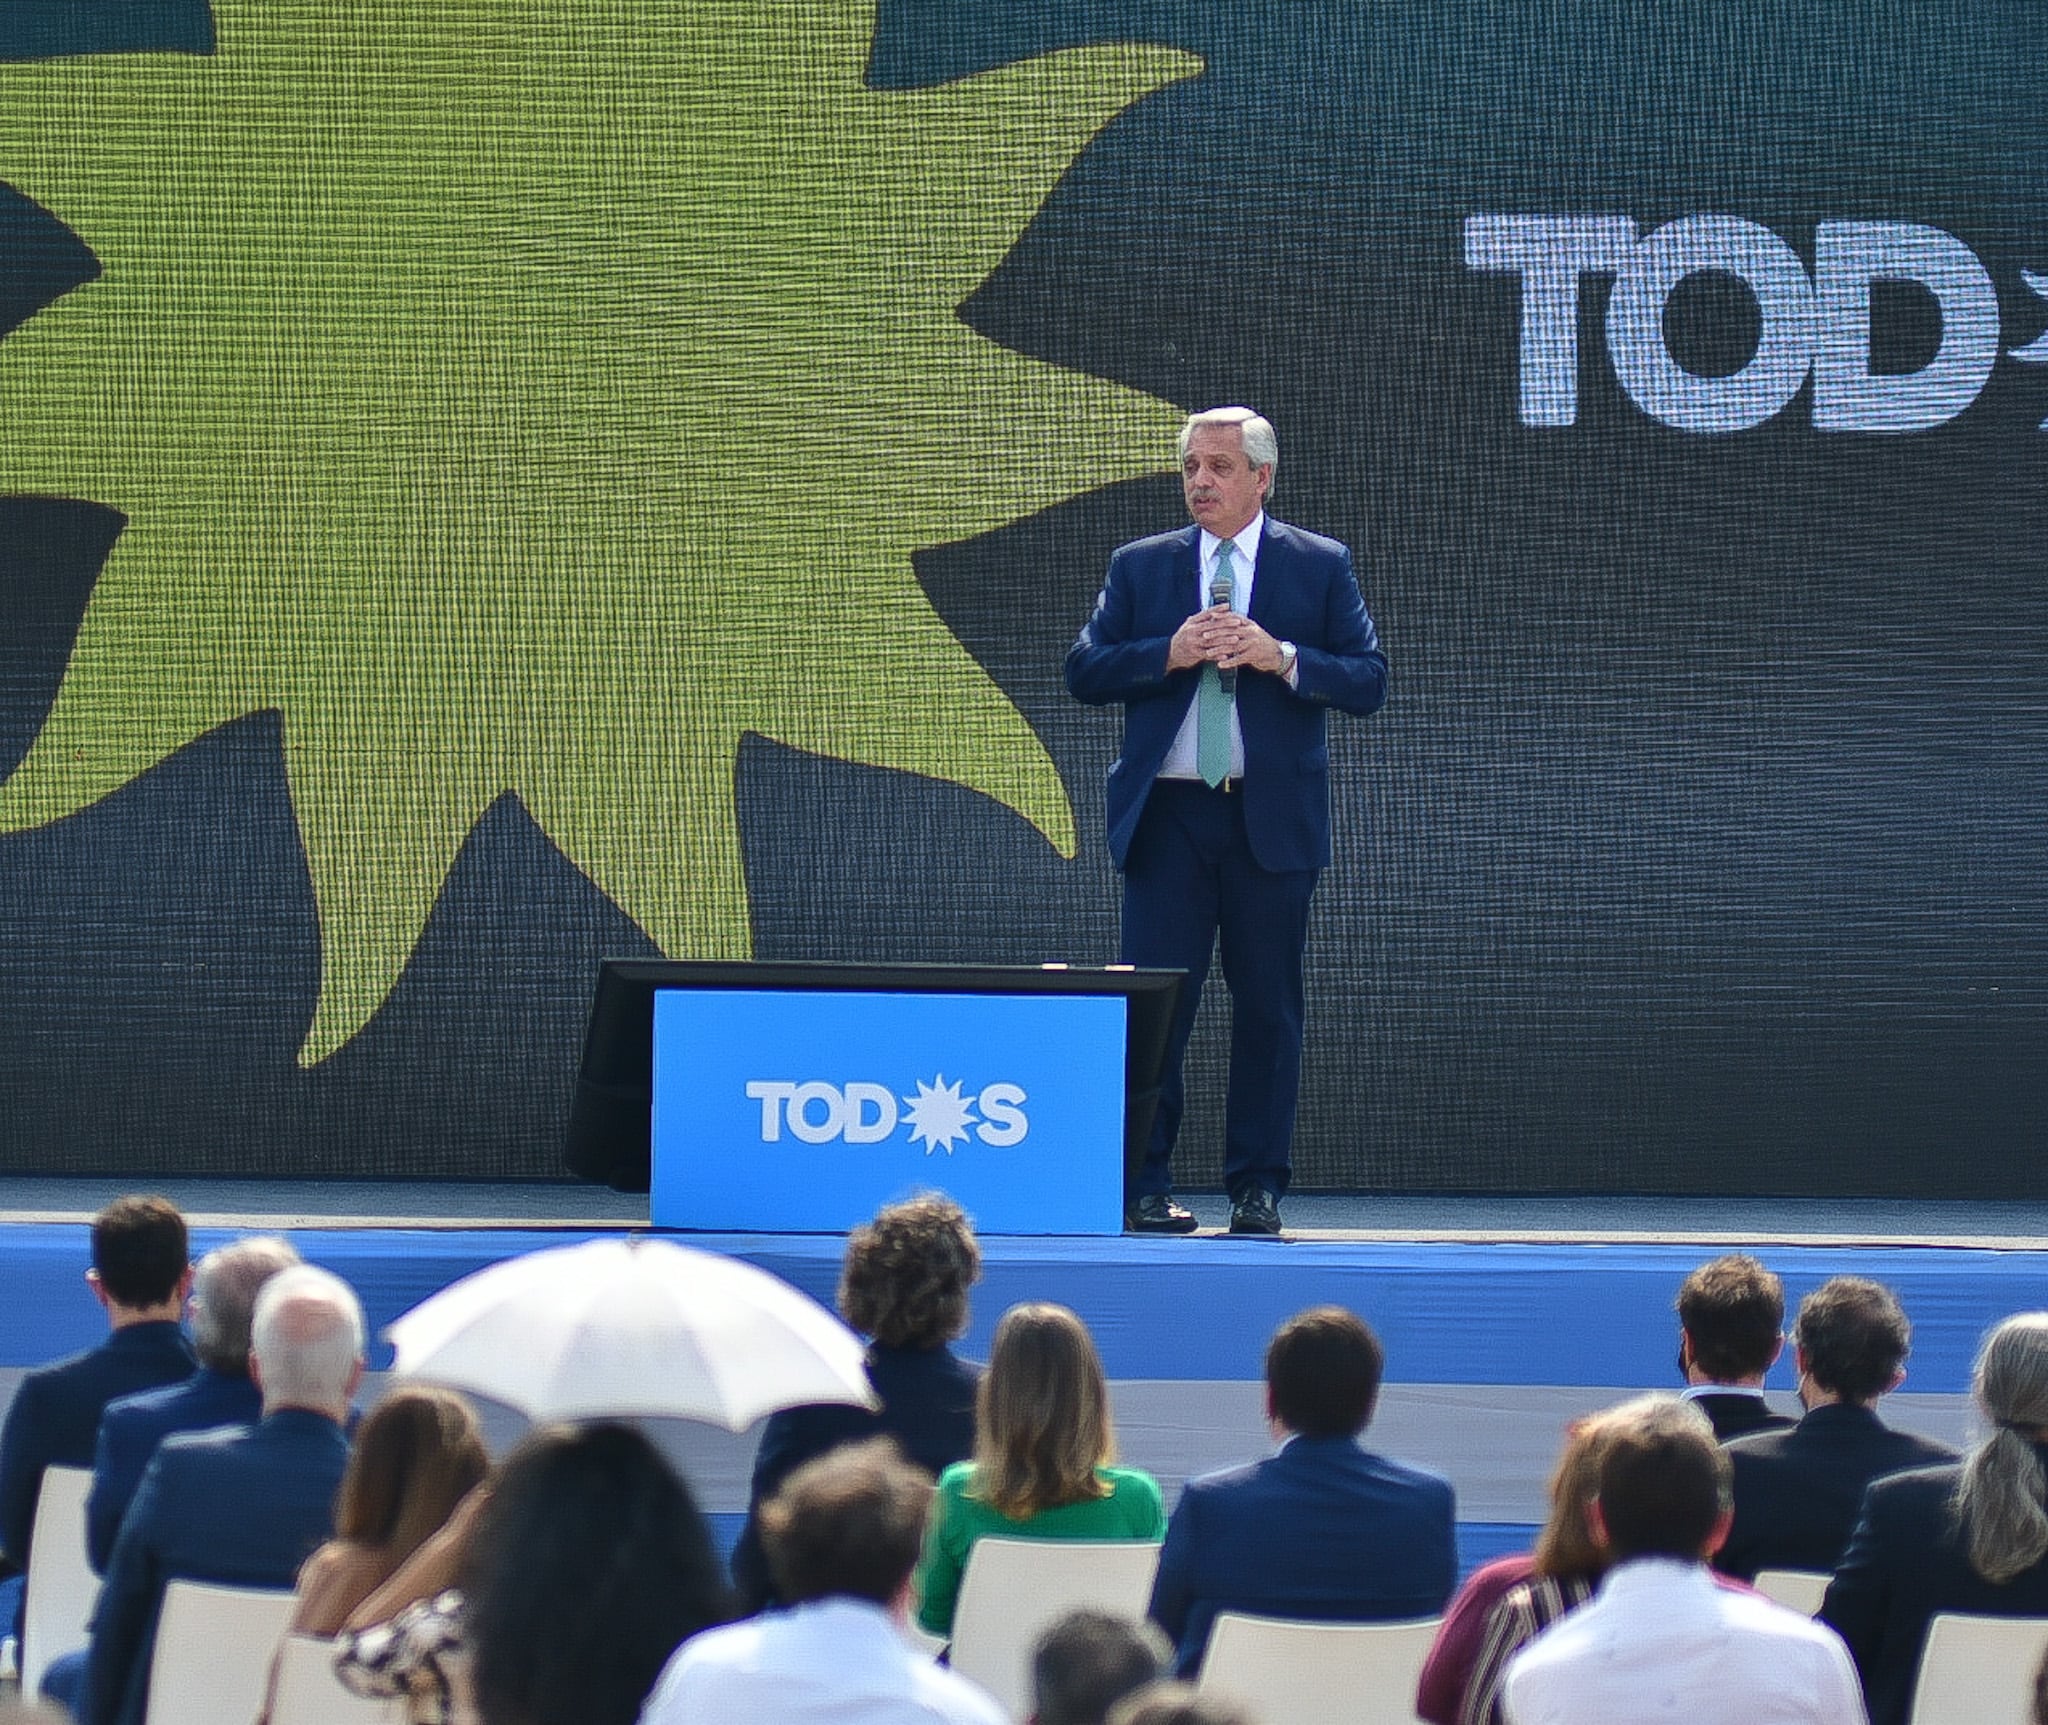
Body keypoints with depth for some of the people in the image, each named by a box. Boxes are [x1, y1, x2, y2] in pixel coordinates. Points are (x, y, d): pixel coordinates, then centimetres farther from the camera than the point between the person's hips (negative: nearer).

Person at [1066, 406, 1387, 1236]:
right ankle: (1144, 1184, 2)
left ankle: (1257, 1187, 9)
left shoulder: (1320, 566, 8)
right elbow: (1084, 670, 4)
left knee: (1268, 1005, 2)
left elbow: (1369, 682, 1)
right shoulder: (1140, 567, 11)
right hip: (1167, 814, 0)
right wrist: (1169, 653, -11)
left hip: (1273, 817, 0)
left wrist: (1281, 658, -14)